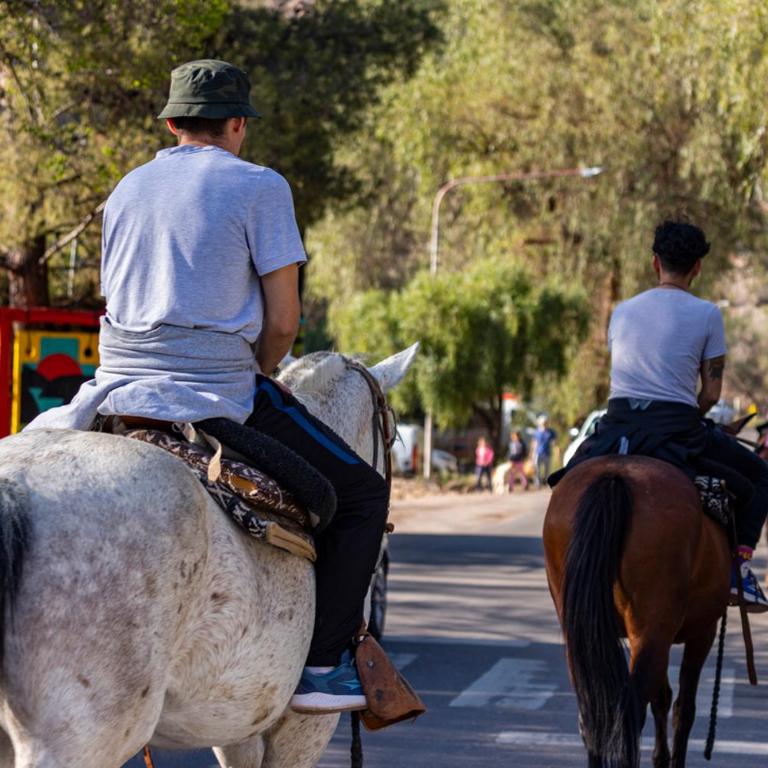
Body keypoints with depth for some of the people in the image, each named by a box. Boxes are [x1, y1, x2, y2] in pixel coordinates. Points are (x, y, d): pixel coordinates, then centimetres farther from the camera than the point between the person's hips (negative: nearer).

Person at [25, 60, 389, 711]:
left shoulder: (127, 189, 16)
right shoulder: (259, 186, -2)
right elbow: (283, 321, -7)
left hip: (118, 390, 6)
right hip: (216, 398, -5)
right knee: (362, 493, 8)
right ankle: (323, 665, 0)